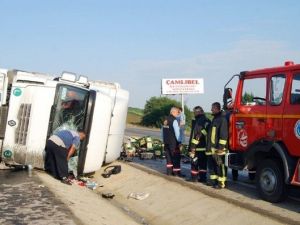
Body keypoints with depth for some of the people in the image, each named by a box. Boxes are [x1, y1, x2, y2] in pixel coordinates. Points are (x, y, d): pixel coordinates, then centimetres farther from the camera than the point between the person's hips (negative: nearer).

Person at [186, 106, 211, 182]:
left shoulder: (198, 121, -15)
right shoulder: (208, 121, 11)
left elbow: (195, 135, -20)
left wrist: (192, 146, -17)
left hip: (197, 147, -8)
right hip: (205, 146, 8)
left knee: (194, 162, 1)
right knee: (203, 162, 11)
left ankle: (194, 177, 4)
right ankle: (202, 178, 15)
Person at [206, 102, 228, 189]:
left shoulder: (222, 119, -13)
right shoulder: (214, 119, 19)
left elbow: (224, 134, -19)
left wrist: (221, 147, -22)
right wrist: (208, 147, 25)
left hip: (218, 148, -10)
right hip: (211, 148, 10)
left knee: (220, 166, -4)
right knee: (211, 164, 15)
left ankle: (221, 183, 2)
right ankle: (213, 180, 26)